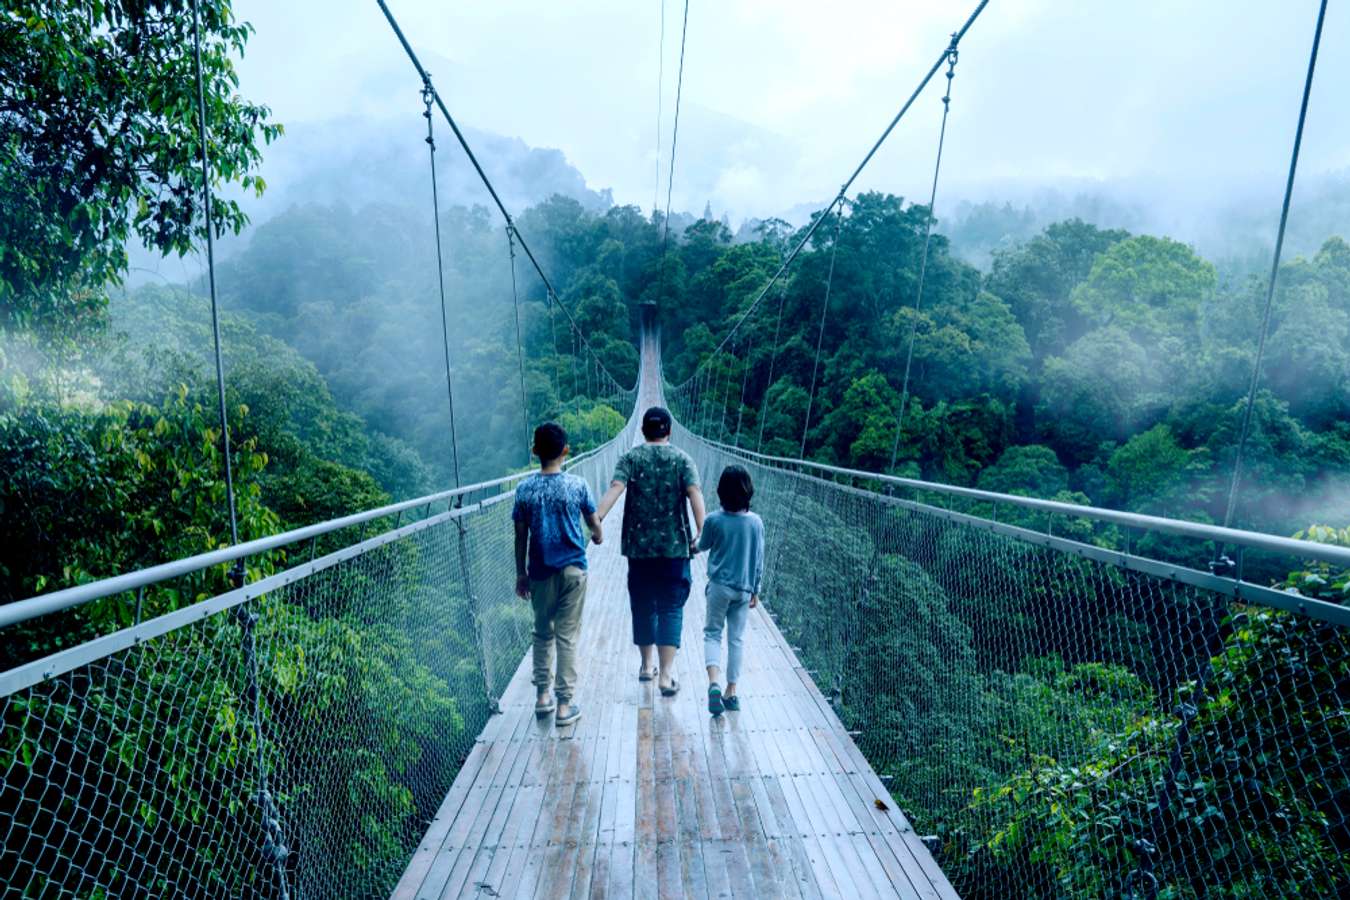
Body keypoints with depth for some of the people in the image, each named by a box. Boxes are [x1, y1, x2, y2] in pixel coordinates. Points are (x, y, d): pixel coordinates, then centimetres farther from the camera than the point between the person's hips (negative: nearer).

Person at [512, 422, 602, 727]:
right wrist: (598, 536, 25)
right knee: (567, 637, 4)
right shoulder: (577, 485, -8)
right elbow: (594, 524, 2)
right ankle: (564, 704, 10)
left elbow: (520, 536, 1)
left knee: (542, 633, 18)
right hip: (572, 570, -2)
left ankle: (542, 696, 25)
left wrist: (521, 573, 11)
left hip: (540, 573, 2)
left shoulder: (524, 489, -4)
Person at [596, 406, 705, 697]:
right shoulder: (682, 459, 1)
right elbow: (695, 494, -13)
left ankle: (647, 666, 28)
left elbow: (615, 489, -14)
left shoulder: (631, 458, 1)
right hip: (675, 547, -1)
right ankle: (665, 674, 0)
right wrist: (701, 532, -16)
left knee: (642, 606, 15)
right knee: (671, 608, 4)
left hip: (639, 546, 1)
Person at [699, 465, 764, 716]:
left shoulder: (714, 520, -12)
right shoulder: (756, 522, -5)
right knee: (736, 639, 12)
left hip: (719, 587, -2)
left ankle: (713, 682, -11)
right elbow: (759, 560, 2)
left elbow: (702, 546, 5)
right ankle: (731, 692, 17)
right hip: (744, 589, 2)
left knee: (712, 632, 10)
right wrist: (756, 590, 12)